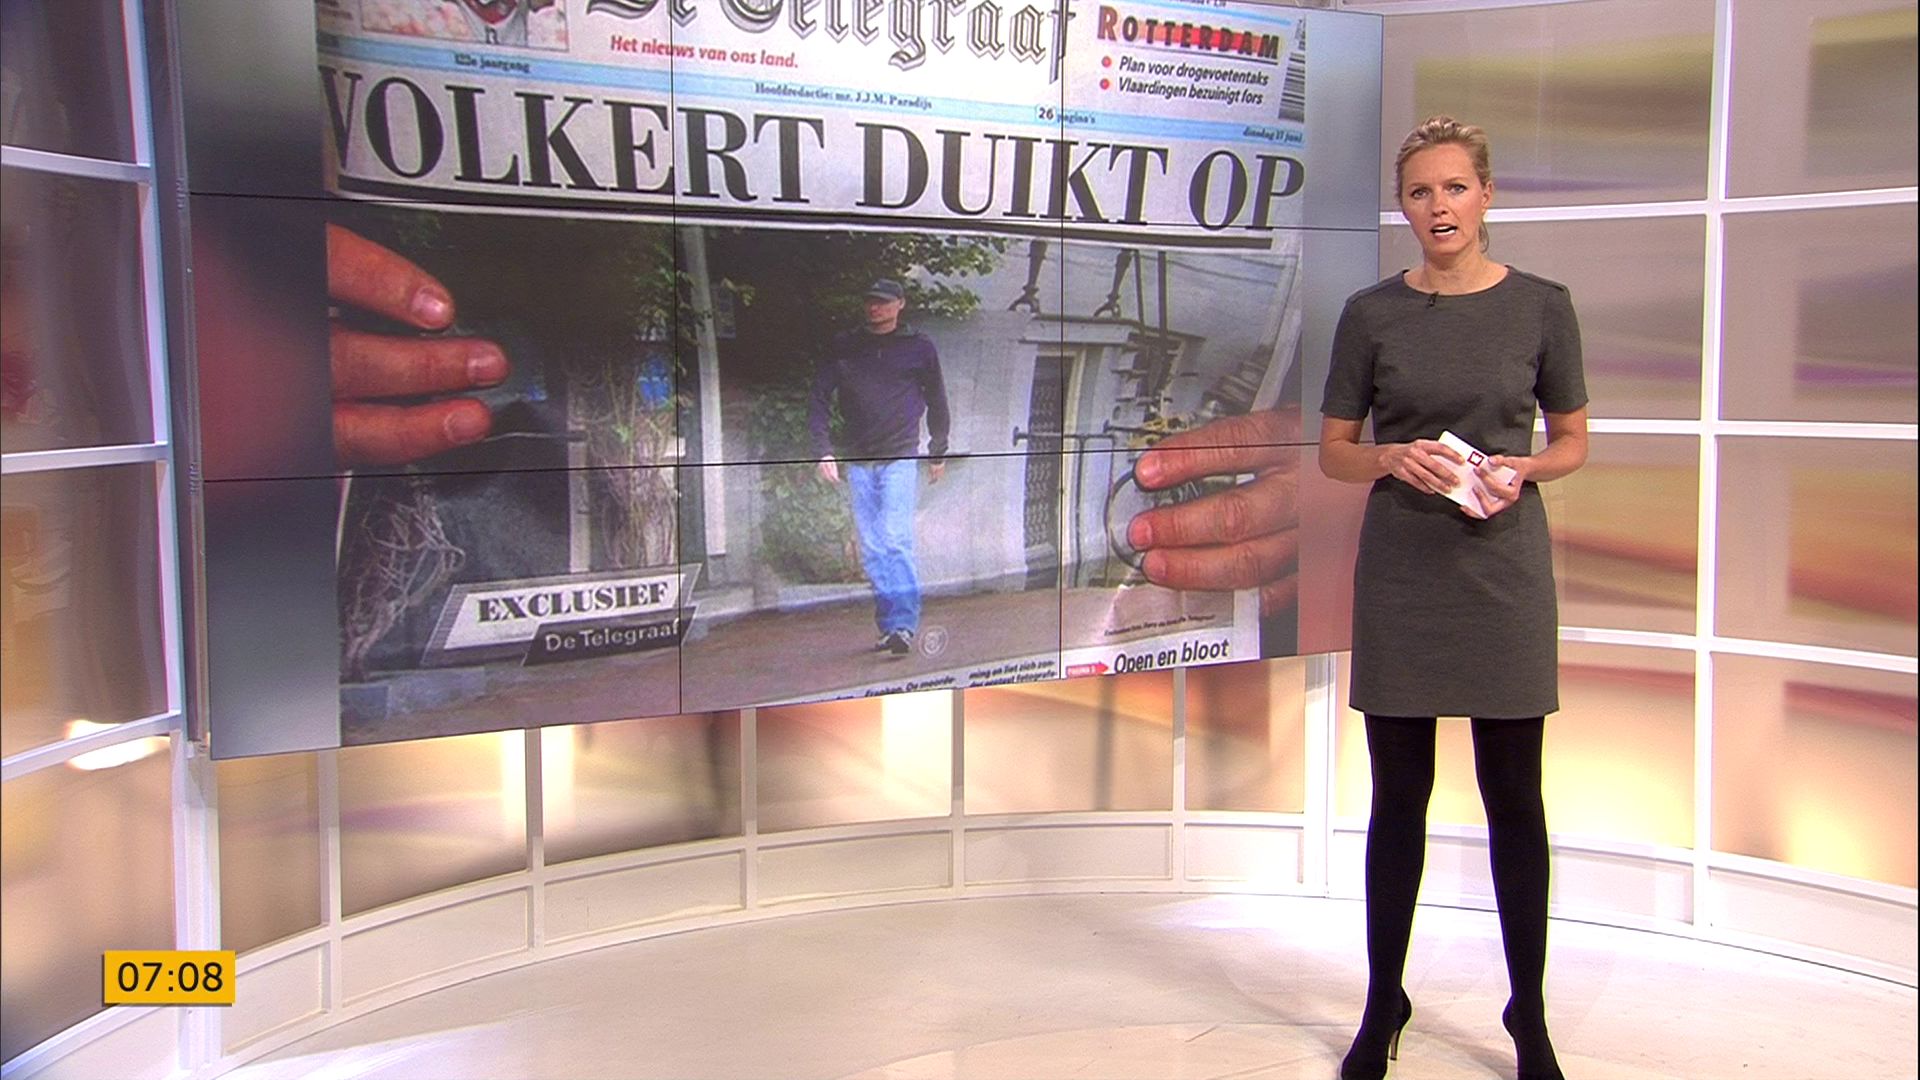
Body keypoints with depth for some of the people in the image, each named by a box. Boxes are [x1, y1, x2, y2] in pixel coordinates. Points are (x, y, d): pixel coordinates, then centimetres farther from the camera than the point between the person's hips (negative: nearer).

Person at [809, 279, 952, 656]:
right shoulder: (843, 347, 7)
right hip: (857, 461, 3)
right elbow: (819, 399, 6)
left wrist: (938, 453, 16)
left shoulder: (919, 348, 4)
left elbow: (936, 402, 14)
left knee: (896, 541, -15)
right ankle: (889, 626, 13)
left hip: (900, 458, -3)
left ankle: (903, 626, -15)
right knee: (871, 550, 5)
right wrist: (823, 451, -4)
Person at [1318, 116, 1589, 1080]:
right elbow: (1333, 450, 6)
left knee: (1513, 797, 6)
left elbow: (1573, 439, 9)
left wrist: (1522, 469, -12)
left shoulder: (1540, 306, 1)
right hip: (1400, 570, 0)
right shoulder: (1371, 313, 2)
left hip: (1503, 566, 0)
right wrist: (1396, 459, -14)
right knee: (1398, 794, 7)